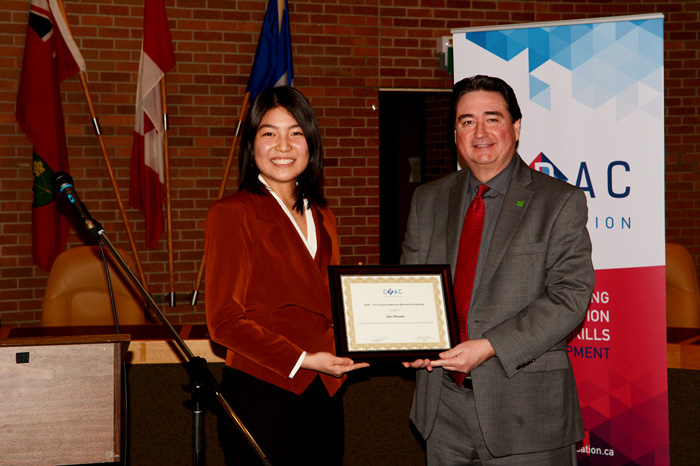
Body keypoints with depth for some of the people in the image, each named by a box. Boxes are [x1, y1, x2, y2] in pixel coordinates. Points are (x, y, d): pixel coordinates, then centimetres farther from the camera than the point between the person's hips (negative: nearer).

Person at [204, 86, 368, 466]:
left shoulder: (322, 219, 17)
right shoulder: (231, 214, -4)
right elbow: (224, 320, -9)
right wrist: (301, 359, -16)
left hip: (323, 396, 6)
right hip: (260, 395, -6)